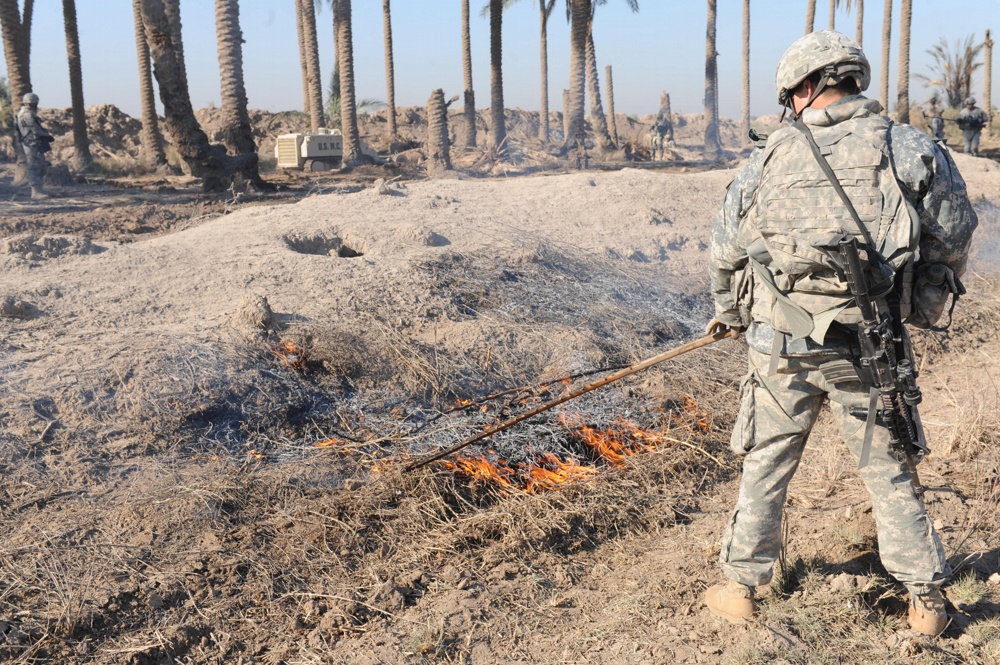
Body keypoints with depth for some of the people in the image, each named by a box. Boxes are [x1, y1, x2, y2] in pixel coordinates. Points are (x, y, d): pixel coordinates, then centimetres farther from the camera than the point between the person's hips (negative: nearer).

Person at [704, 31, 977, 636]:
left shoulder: (770, 159, 0)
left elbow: (726, 253, 9)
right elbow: (953, 242, 4)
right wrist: (917, 297, 23)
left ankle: (741, 588, 25)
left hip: (782, 349, 0)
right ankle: (927, 600, 25)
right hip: (868, 353, 0)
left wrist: (732, 315, 26)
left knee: (766, 468, 14)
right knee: (890, 472, 14)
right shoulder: (912, 151, -3)